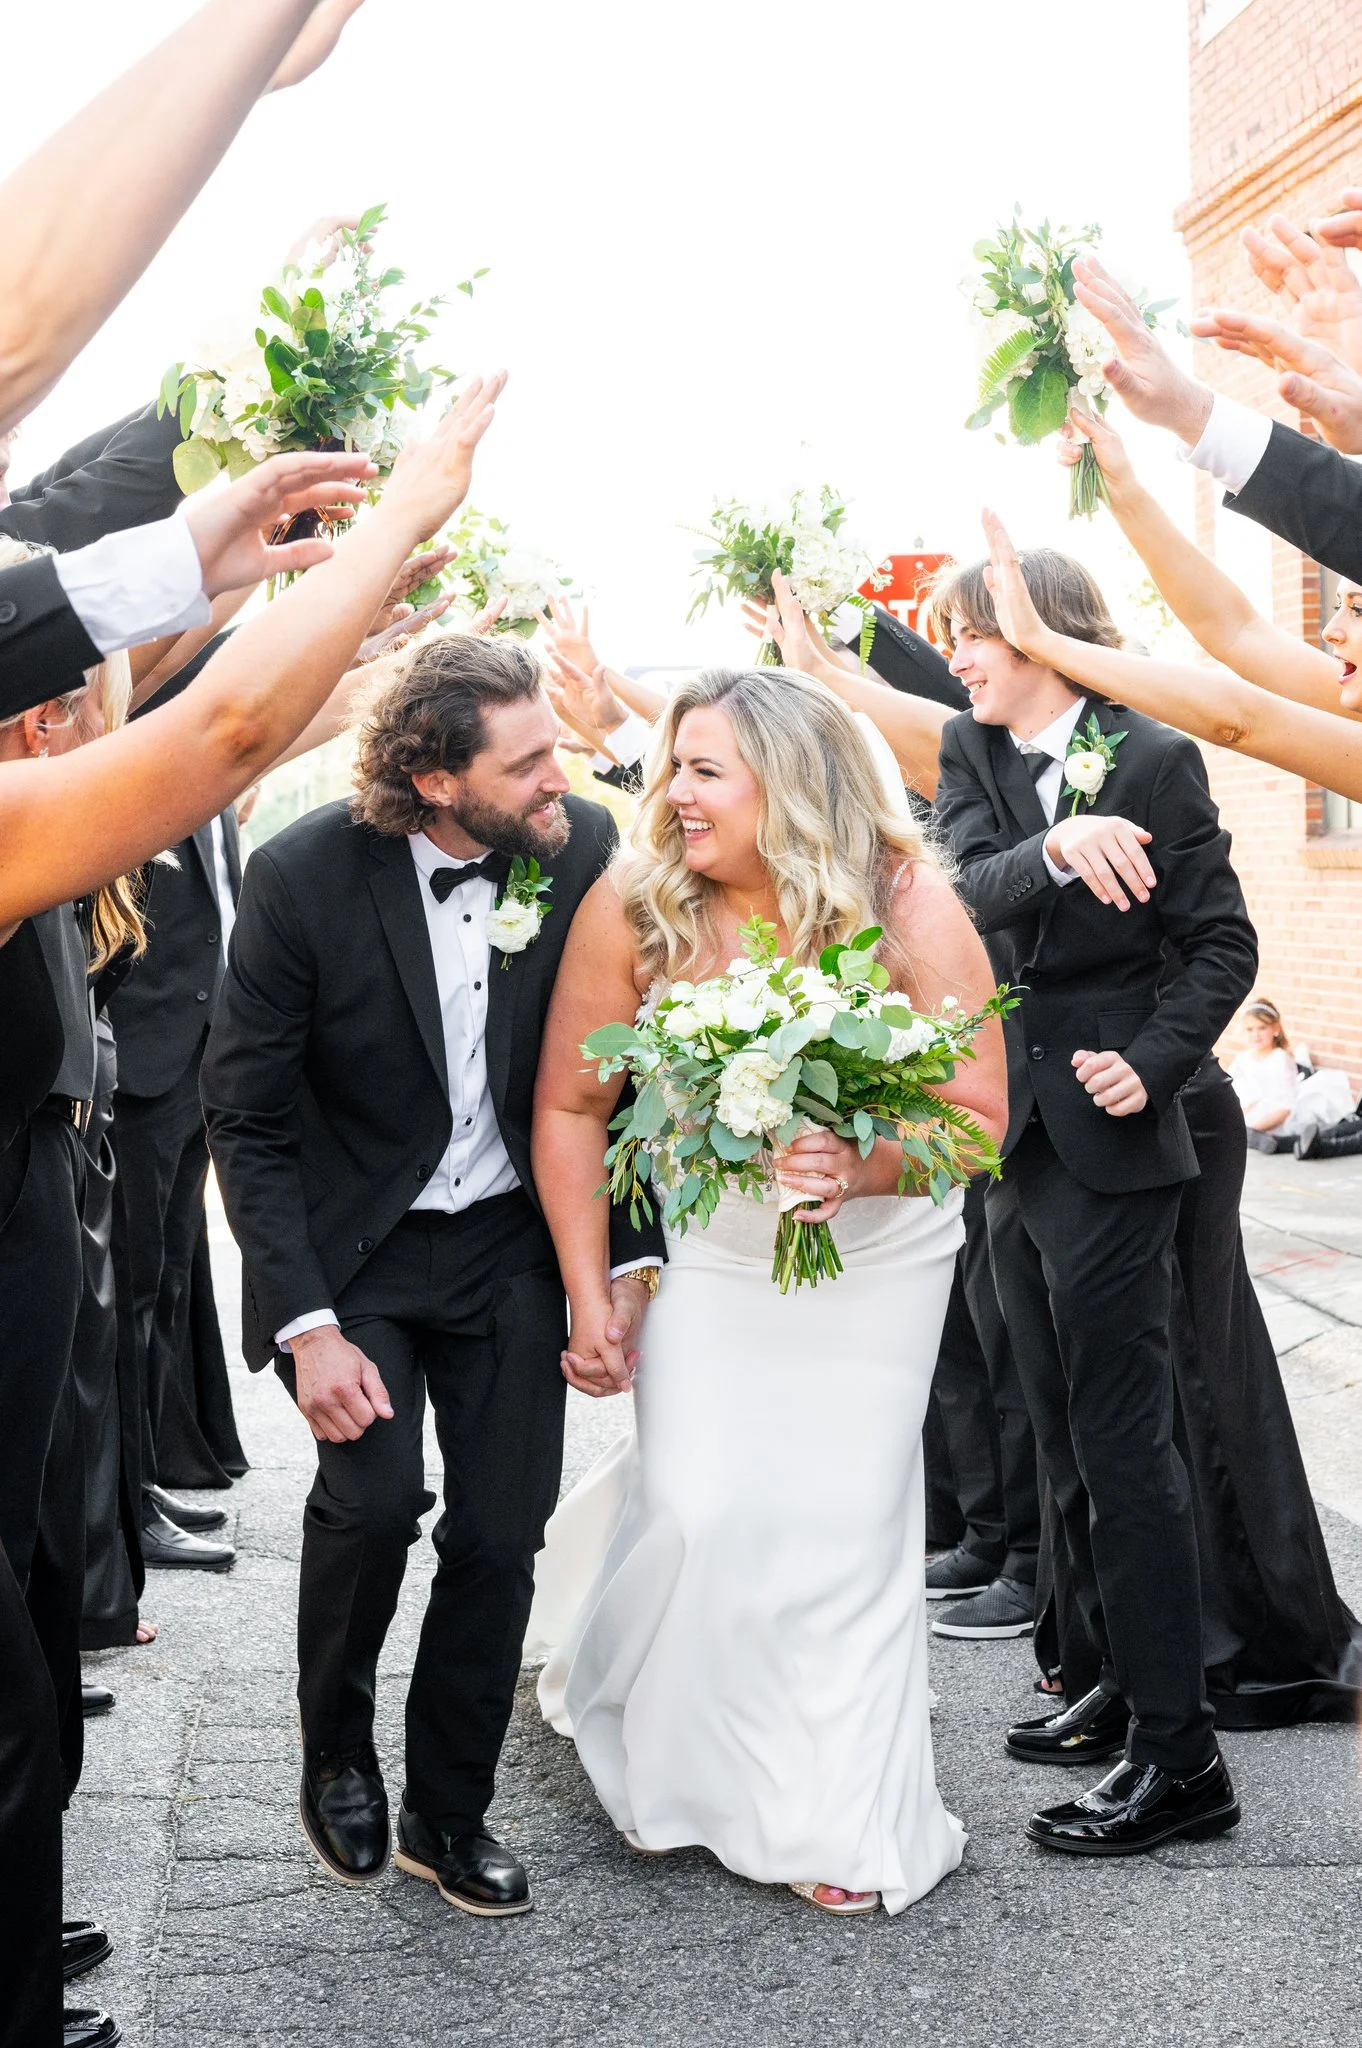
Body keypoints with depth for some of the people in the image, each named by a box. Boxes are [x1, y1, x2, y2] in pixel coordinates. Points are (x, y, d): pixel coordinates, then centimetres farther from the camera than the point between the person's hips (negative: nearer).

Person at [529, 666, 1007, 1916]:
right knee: (695, 1511, -5)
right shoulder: (635, 904, -16)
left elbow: (981, 1113, -18)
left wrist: (868, 1165, -38)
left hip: (877, 1262, 0)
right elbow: (570, 1108, -9)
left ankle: (843, 1821, 21)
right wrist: (588, 1302, -10)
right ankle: (667, 1763, 27)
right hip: (705, 1255, 1)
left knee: (846, 1525, 3)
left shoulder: (911, 906, -18)